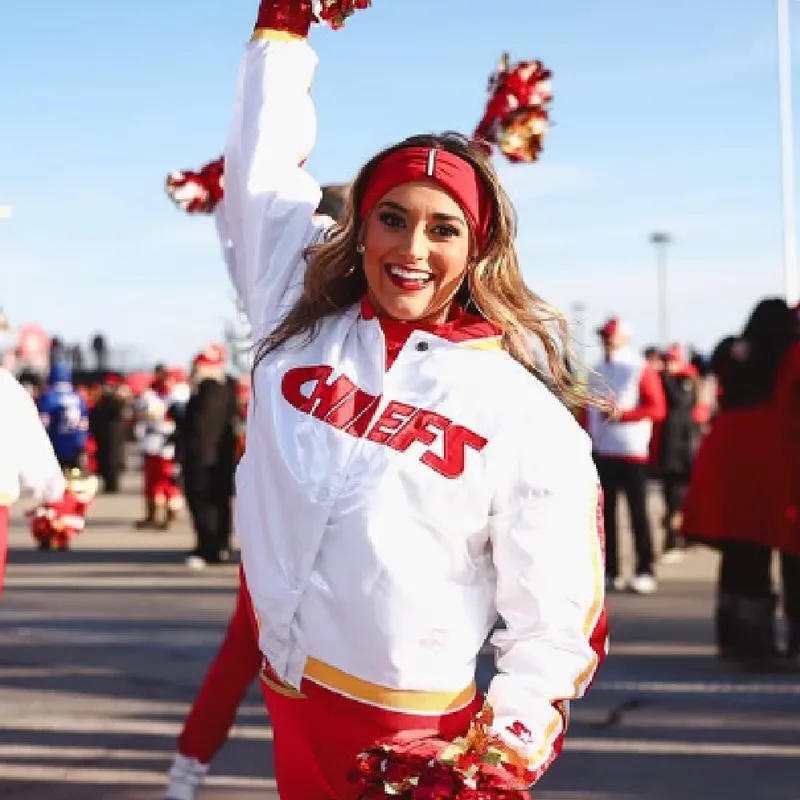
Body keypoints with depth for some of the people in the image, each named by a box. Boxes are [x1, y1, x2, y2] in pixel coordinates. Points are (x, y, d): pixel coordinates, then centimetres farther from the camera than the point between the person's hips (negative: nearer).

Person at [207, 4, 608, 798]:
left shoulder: (525, 413, -9)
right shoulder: (300, 320, 0)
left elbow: (558, 616, -4)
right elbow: (259, 169, 11)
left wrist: (519, 733, -15)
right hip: (289, 709, 4)